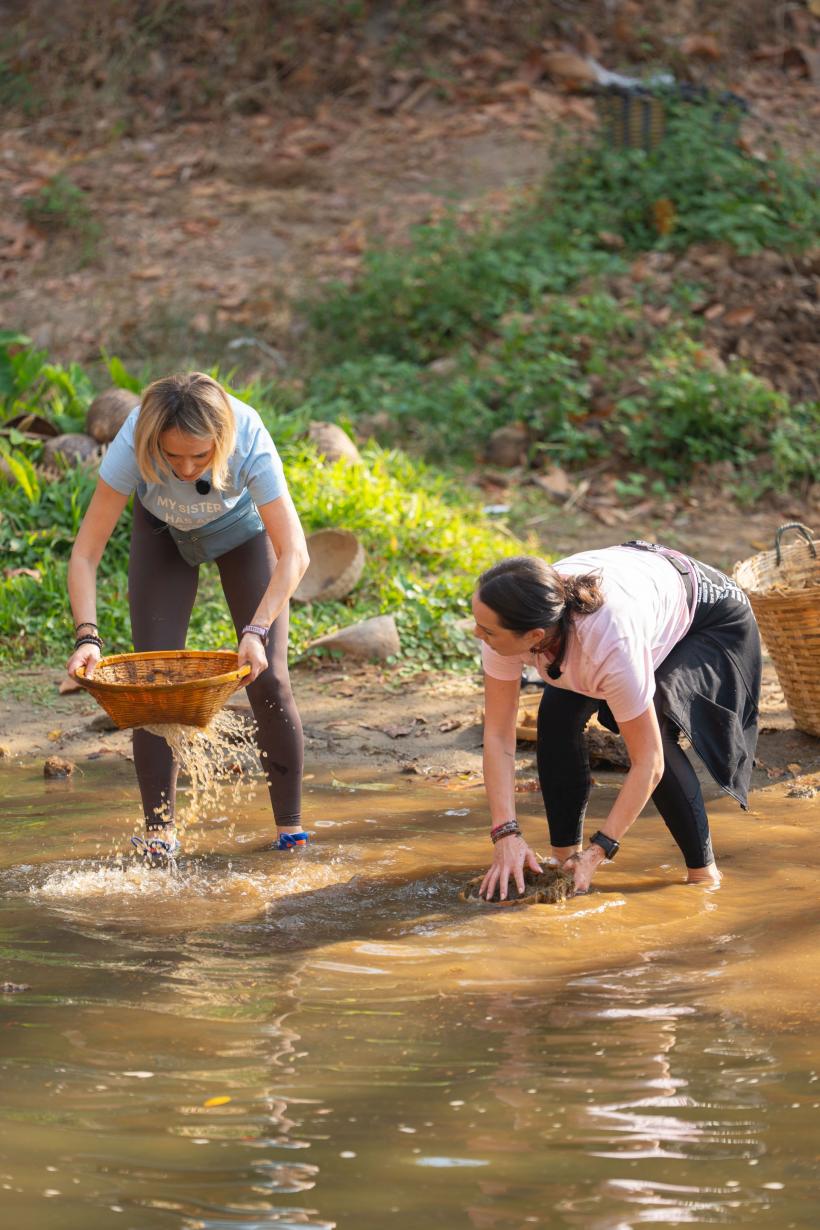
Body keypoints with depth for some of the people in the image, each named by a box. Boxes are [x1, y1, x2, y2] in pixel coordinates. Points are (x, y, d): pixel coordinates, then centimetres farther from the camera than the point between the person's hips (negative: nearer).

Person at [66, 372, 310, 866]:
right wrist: (87, 636, -47)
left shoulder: (250, 442, -40)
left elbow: (293, 554, -36)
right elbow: (86, 553, -34)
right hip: (163, 531, 1)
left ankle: (291, 823, 4)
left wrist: (256, 631, -48)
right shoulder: (134, 444, -38)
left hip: (241, 527, -1)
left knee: (267, 678, -9)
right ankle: (160, 828, -3)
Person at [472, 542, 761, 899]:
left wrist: (598, 852, -33)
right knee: (558, 714, -12)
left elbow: (648, 764, -35)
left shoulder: (611, 645, -45)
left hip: (710, 618, -6)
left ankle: (703, 872, -11)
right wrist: (507, 835, -31)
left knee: (651, 731, -26)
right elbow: (498, 735, -22)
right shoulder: (507, 623, -31)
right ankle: (564, 855, 3)